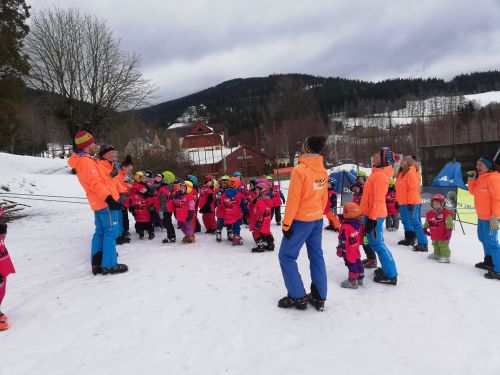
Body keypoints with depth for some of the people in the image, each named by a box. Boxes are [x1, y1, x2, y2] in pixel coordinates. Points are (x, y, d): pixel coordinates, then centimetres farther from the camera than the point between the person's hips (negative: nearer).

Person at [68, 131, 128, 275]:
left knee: (100, 231, 15)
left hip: (97, 202, 10)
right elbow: (96, 183, -24)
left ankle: (97, 264, 19)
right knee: (111, 232, -3)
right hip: (104, 202, -10)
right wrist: (109, 199, -26)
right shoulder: (86, 161, -16)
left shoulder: (80, 161, 15)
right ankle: (109, 265, 1)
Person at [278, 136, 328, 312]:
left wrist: (286, 223, -12)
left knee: (286, 256, 6)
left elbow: (293, 199, -18)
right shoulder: (323, 171, 4)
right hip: (317, 219, 7)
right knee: (316, 257, 13)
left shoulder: (300, 170, -18)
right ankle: (319, 297, 18)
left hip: (301, 220, -7)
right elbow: (324, 197, 10)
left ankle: (298, 297, 9)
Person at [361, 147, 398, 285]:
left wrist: (372, 219, -22)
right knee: (377, 243, 18)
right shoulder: (378, 173, 12)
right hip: (373, 214, 10)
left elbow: (378, 200, -22)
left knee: (377, 244, -3)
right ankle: (387, 269, 28)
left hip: (374, 215, -10)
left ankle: (390, 275, 5)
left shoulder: (379, 175, -19)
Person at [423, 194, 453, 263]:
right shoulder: (429, 213, 3)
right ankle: (437, 254, 40)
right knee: (435, 245, 22)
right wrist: (425, 229, 13)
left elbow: (449, 223, -16)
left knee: (443, 245, -6)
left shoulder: (446, 213, -14)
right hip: (434, 234, 7)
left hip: (443, 234, -7)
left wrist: (449, 231, -21)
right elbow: (427, 223, 17)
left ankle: (445, 256, -1)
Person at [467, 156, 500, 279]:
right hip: (481, 216, 10)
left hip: (490, 217, -10)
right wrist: (471, 181, 4)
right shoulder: (480, 178, 13)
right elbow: (473, 192, 21)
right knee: (484, 239, 21)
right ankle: (489, 262, 36)